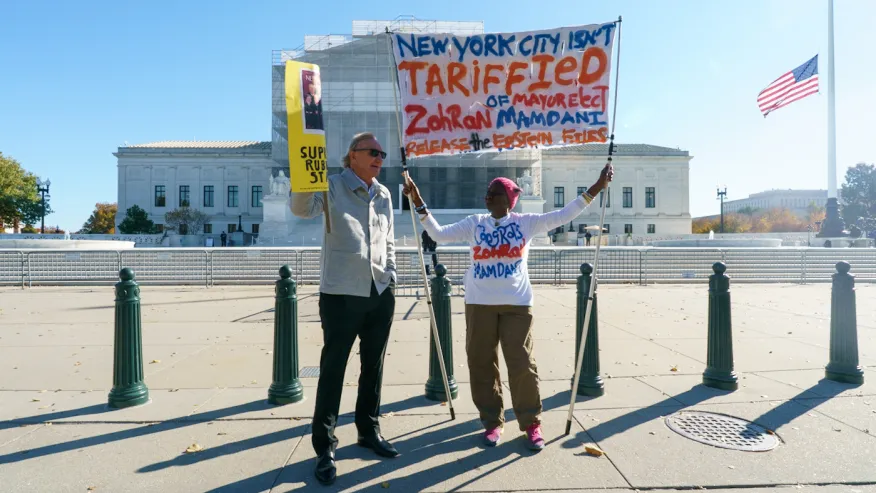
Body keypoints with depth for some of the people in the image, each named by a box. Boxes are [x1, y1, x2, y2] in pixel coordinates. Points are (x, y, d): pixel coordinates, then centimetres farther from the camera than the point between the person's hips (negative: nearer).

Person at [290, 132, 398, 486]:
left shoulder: (384, 195, 11)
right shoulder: (332, 187, -5)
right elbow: (301, 208, -25)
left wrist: (391, 276, 12)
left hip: (381, 294, 6)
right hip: (341, 295, -5)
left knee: (373, 367, 16)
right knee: (332, 370, 1)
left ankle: (369, 431, 34)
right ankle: (325, 447, 15)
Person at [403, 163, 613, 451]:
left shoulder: (526, 222, 3)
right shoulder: (474, 224, 6)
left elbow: (563, 216, 1)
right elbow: (438, 234, 1)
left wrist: (595, 189, -4)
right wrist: (419, 204, -6)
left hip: (517, 304, -2)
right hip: (480, 305, 2)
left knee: (522, 364, -1)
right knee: (482, 364, 6)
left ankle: (531, 423, 18)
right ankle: (492, 421, 23)